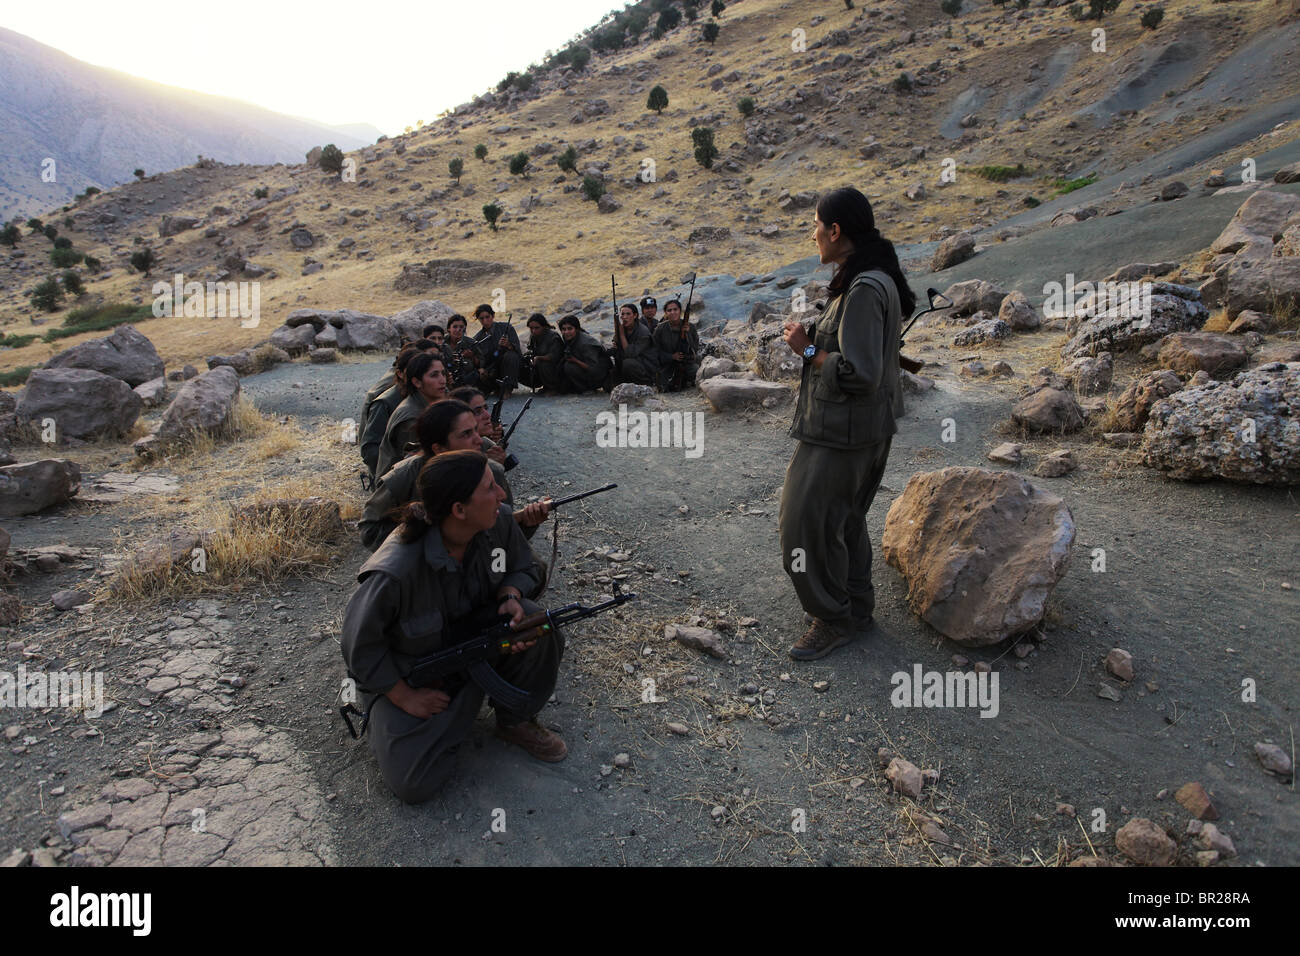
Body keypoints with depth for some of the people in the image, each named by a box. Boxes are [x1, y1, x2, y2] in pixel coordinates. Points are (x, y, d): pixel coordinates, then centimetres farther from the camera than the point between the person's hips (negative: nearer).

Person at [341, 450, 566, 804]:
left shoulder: (498, 525, -19)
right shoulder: (395, 572, -35)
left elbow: (521, 567, 1)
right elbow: (360, 645, -20)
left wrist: (510, 597, -21)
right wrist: (405, 697, -15)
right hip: (409, 674, -4)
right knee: (412, 784, -15)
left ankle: (517, 721, 1)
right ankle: (461, 706, 14)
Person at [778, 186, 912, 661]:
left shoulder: (864, 290, -23)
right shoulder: (877, 279, 11)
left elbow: (859, 373, -28)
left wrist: (808, 350, -17)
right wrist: (818, 335, 11)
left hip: (840, 434, -11)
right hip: (866, 429, 11)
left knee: (808, 524, -1)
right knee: (845, 519, 21)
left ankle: (832, 621, 15)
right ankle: (857, 608, 36)